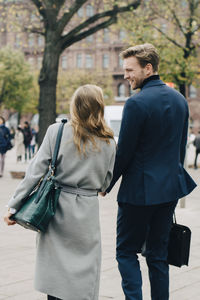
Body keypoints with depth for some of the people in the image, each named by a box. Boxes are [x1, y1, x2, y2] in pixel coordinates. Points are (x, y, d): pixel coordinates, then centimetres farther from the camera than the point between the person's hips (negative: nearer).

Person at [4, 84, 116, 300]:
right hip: (87, 213, 0)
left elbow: (35, 172, -7)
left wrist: (15, 206, -2)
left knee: (55, 270, 10)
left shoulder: (57, 131, -5)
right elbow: (104, 184, 6)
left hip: (56, 209, 0)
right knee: (84, 278, 8)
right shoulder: (108, 143, -1)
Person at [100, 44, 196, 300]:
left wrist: (106, 184, -1)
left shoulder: (137, 103, -16)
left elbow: (124, 152, -14)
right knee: (158, 254, 15)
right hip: (171, 187, 7)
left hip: (140, 190, -7)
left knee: (126, 252, 6)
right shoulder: (179, 99, 7)